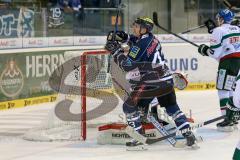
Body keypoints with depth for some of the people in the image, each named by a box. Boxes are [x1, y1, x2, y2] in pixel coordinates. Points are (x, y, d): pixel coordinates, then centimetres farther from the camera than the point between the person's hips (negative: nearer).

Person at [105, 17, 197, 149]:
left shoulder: (140, 45, -15)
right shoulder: (152, 39, 11)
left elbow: (127, 65, -16)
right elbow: (136, 40, 31)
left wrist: (115, 50, -8)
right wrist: (123, 37, 15)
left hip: (151, 83, -8)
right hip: (167, 81, 8)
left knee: (129, 105, 5)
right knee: (172, 108, 20)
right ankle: (188, 134, 10)